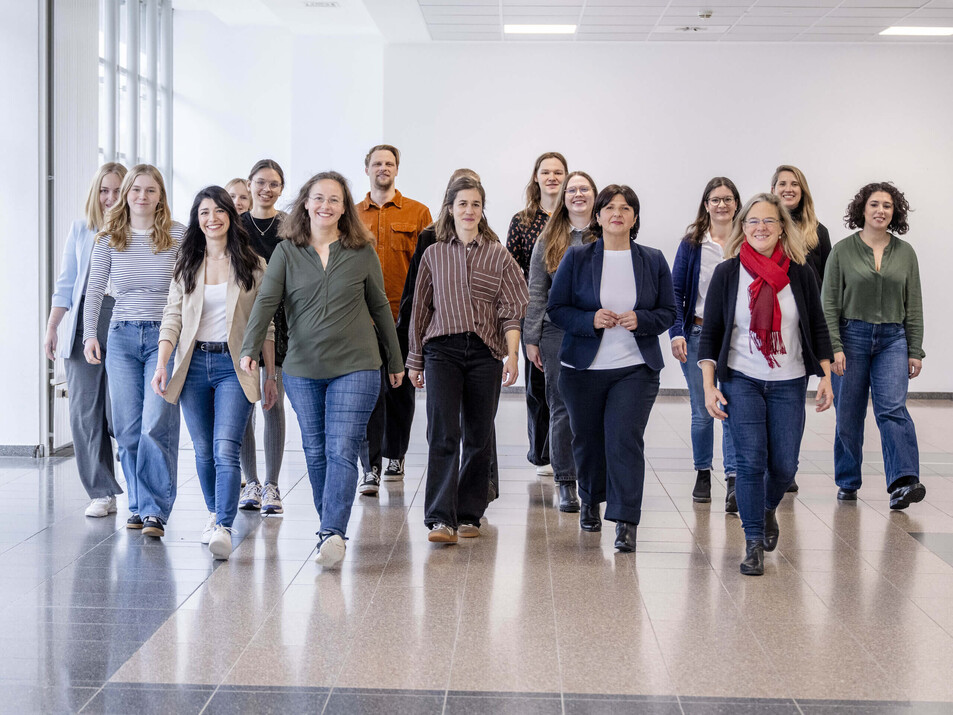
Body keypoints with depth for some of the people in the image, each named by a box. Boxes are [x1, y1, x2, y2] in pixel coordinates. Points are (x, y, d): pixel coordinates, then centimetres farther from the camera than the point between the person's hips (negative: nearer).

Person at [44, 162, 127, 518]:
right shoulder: (80, 229, 14)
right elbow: (66, 284, 16)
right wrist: (51, 328, 10)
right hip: (84, 326, 3)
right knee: (84, 412, -1)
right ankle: (102, 493, 7)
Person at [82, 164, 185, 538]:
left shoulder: (179, 235, 1)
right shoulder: (109, 237, 8)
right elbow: (94, 289, 12)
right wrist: (89, 334, 3)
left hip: (165, 336, -3)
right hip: (122, 337, 3)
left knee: (156, 425, -13)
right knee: (128, 427, 4)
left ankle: (155, 510, -9)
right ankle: (138, 505, 14)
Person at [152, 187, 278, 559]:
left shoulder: (253, 265, 4)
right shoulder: (186, 266, 10)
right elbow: (172, 317, 5)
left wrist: (271, 375, 3)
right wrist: (161, 364, -9)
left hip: (234, 366, -3)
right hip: (194, 365, 3)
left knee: (225, 449, -16)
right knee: (203, 451, 10)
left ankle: (223, 529, -22)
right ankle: (214, 513, 29)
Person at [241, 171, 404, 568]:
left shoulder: (362, 252, 3)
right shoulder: (287, 252, 3)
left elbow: (379, 307, 11)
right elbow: (265, 301, -7)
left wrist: (395, 361, 15)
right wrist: (250, 349, -22)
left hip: (355, 367, -2)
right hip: (302, 369, 2)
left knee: (342, 450, -12)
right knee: (316, 453, 10)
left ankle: (332, 532, -18)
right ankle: (331, 526, 23)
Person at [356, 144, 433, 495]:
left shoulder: (418, 213, 5)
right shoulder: (353, 215, 10)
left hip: (403, 316, 0)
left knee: (400, 388, 11)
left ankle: (395, 456, 28)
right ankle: (371, 467, -4)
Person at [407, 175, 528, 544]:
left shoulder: (498, 254, 7)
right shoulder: (433, 254, 10)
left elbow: (512, 309, 2)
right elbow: (421, 309, 15)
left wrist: (512, 353, -10)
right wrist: (415, 360, 15)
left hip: (485, 351, 1)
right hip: (442, 350, 0)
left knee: (478, 437, 5)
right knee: (443, 434, -12)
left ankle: (469, 514, 17)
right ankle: (440, 519, -16)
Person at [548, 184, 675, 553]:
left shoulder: (653, 260, 5)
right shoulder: (576, 258, 1)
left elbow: (668, 312, 8)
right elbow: (557, 308, 1)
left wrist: (641, 320, -13)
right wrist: (591, 320, -16)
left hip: (636, 367, -1)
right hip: (583, 367, 1)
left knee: (625, 439, -12)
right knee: (587, 439, 12)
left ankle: (625, 522, -8)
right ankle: (591, 500, 39)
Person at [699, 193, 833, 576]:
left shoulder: (800, 274, 1)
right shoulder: (727, 273, -2)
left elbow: (818, 328, 7)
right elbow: (711, 333, -1)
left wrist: (825, 377, 1)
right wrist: (709, 386, -6)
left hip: (789, 383, 2)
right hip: (742, 381, -1)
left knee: (784, 465, 3)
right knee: (751, 460, -10)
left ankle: (768, 510, 36)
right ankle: (754, 543, 1)